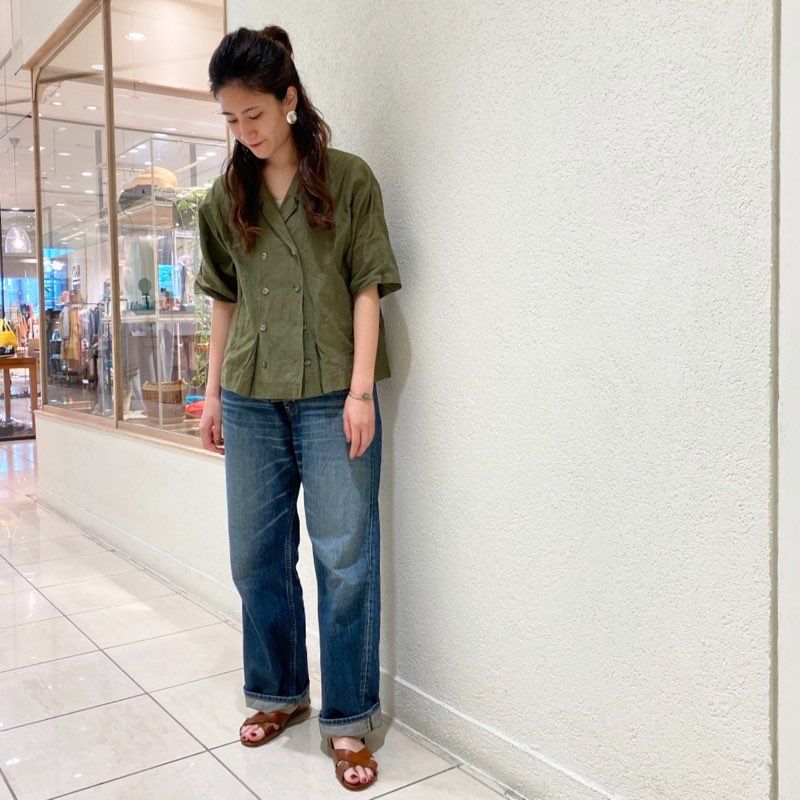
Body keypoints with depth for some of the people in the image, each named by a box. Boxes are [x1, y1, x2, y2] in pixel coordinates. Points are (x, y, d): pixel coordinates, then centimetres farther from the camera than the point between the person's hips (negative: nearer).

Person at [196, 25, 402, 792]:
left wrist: (361, 390, -11)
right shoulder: (226, 197, 10)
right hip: (252, 401, 4)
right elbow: (224, 301, 14)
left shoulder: (348, 178, 0)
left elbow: (366, 289, -4)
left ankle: (348, 719, 15)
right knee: (257, 555, 11)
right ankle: (278, 693, 31)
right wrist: (213, 392, 13)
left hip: (331, 397, -4)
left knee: (344, 559, -1)